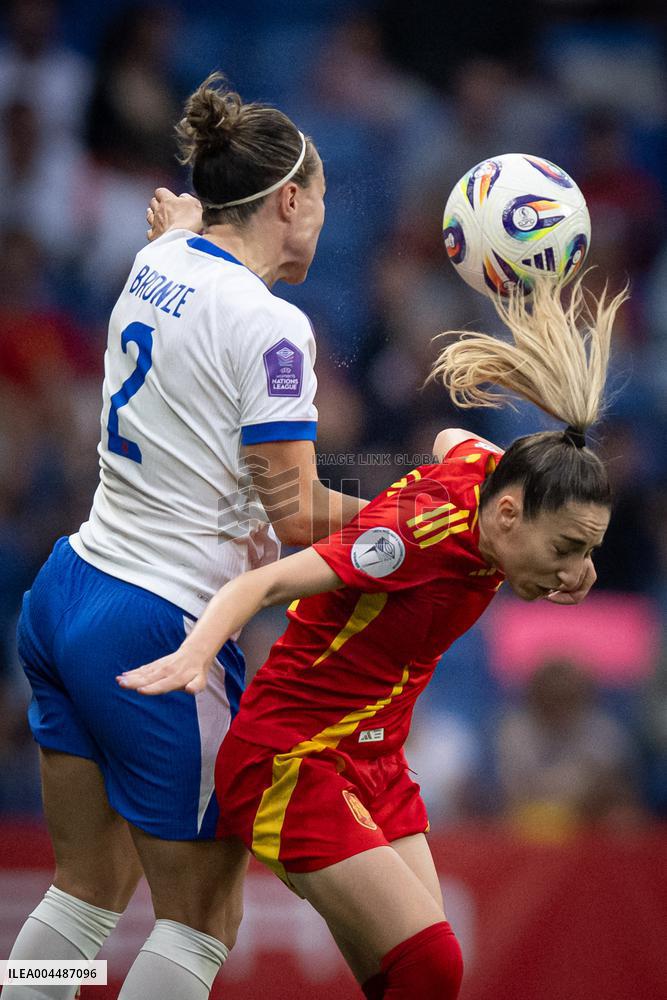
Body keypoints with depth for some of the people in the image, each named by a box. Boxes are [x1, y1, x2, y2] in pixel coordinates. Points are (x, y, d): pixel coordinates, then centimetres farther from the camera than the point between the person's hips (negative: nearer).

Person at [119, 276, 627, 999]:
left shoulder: (483, 471, -2)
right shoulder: (418, 534, -26)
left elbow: (452, 439, 24)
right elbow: (263, 584, -35)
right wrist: (195, 655, -53)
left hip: (374, 762, 9)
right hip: (293, 762, -9)